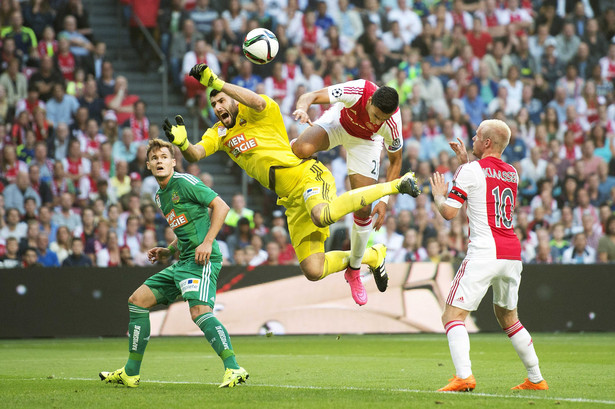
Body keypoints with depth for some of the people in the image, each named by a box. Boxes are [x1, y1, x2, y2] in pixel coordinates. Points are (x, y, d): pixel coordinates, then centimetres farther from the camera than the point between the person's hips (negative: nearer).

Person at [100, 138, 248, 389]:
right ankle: (130, 374, 16)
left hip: (202, 260, -10)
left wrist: (207, 242, -20)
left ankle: (234, 369, -33)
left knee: (199, 311, -29)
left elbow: (221, 206, -12)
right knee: (137, 300, 9)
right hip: (183, 263, 10)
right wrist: (168, 251, 16)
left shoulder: (184, 182, -8)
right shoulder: (160, 197, 19)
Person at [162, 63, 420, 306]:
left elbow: (258, 102, -26)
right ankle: (371, 257, 23)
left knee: (322, 216, -42)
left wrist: (216, 82, -33)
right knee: (313, 271, -6)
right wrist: (182, 143, -23)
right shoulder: (218, 133, 16)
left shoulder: (252, 113, -1)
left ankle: (394, 186, -22)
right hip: (292, 201, 6)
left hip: (307, 175, -6)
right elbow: (195, 154, 0)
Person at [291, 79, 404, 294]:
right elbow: (311, 96, -37)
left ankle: (354, 268, 22)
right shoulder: (357, 91, -41)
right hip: (338, 122, -1)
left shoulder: (393, 125, -34)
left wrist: (384, 200, -18)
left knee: (363, 210, -3)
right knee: (302, 149, -34)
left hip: (365, 141, 1)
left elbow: (395, 161, -16)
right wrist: (302, 108, -61)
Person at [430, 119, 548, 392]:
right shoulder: (512, 174, 14)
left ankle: (464, 376, -25)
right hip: (512, 254, 7)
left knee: (453, 316, -7)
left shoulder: (471, 171, -6)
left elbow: (449, 212, -9)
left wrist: (438, 194, 11)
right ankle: (536, 379, 23)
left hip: (484, 254, -7)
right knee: (507, 317, 23)